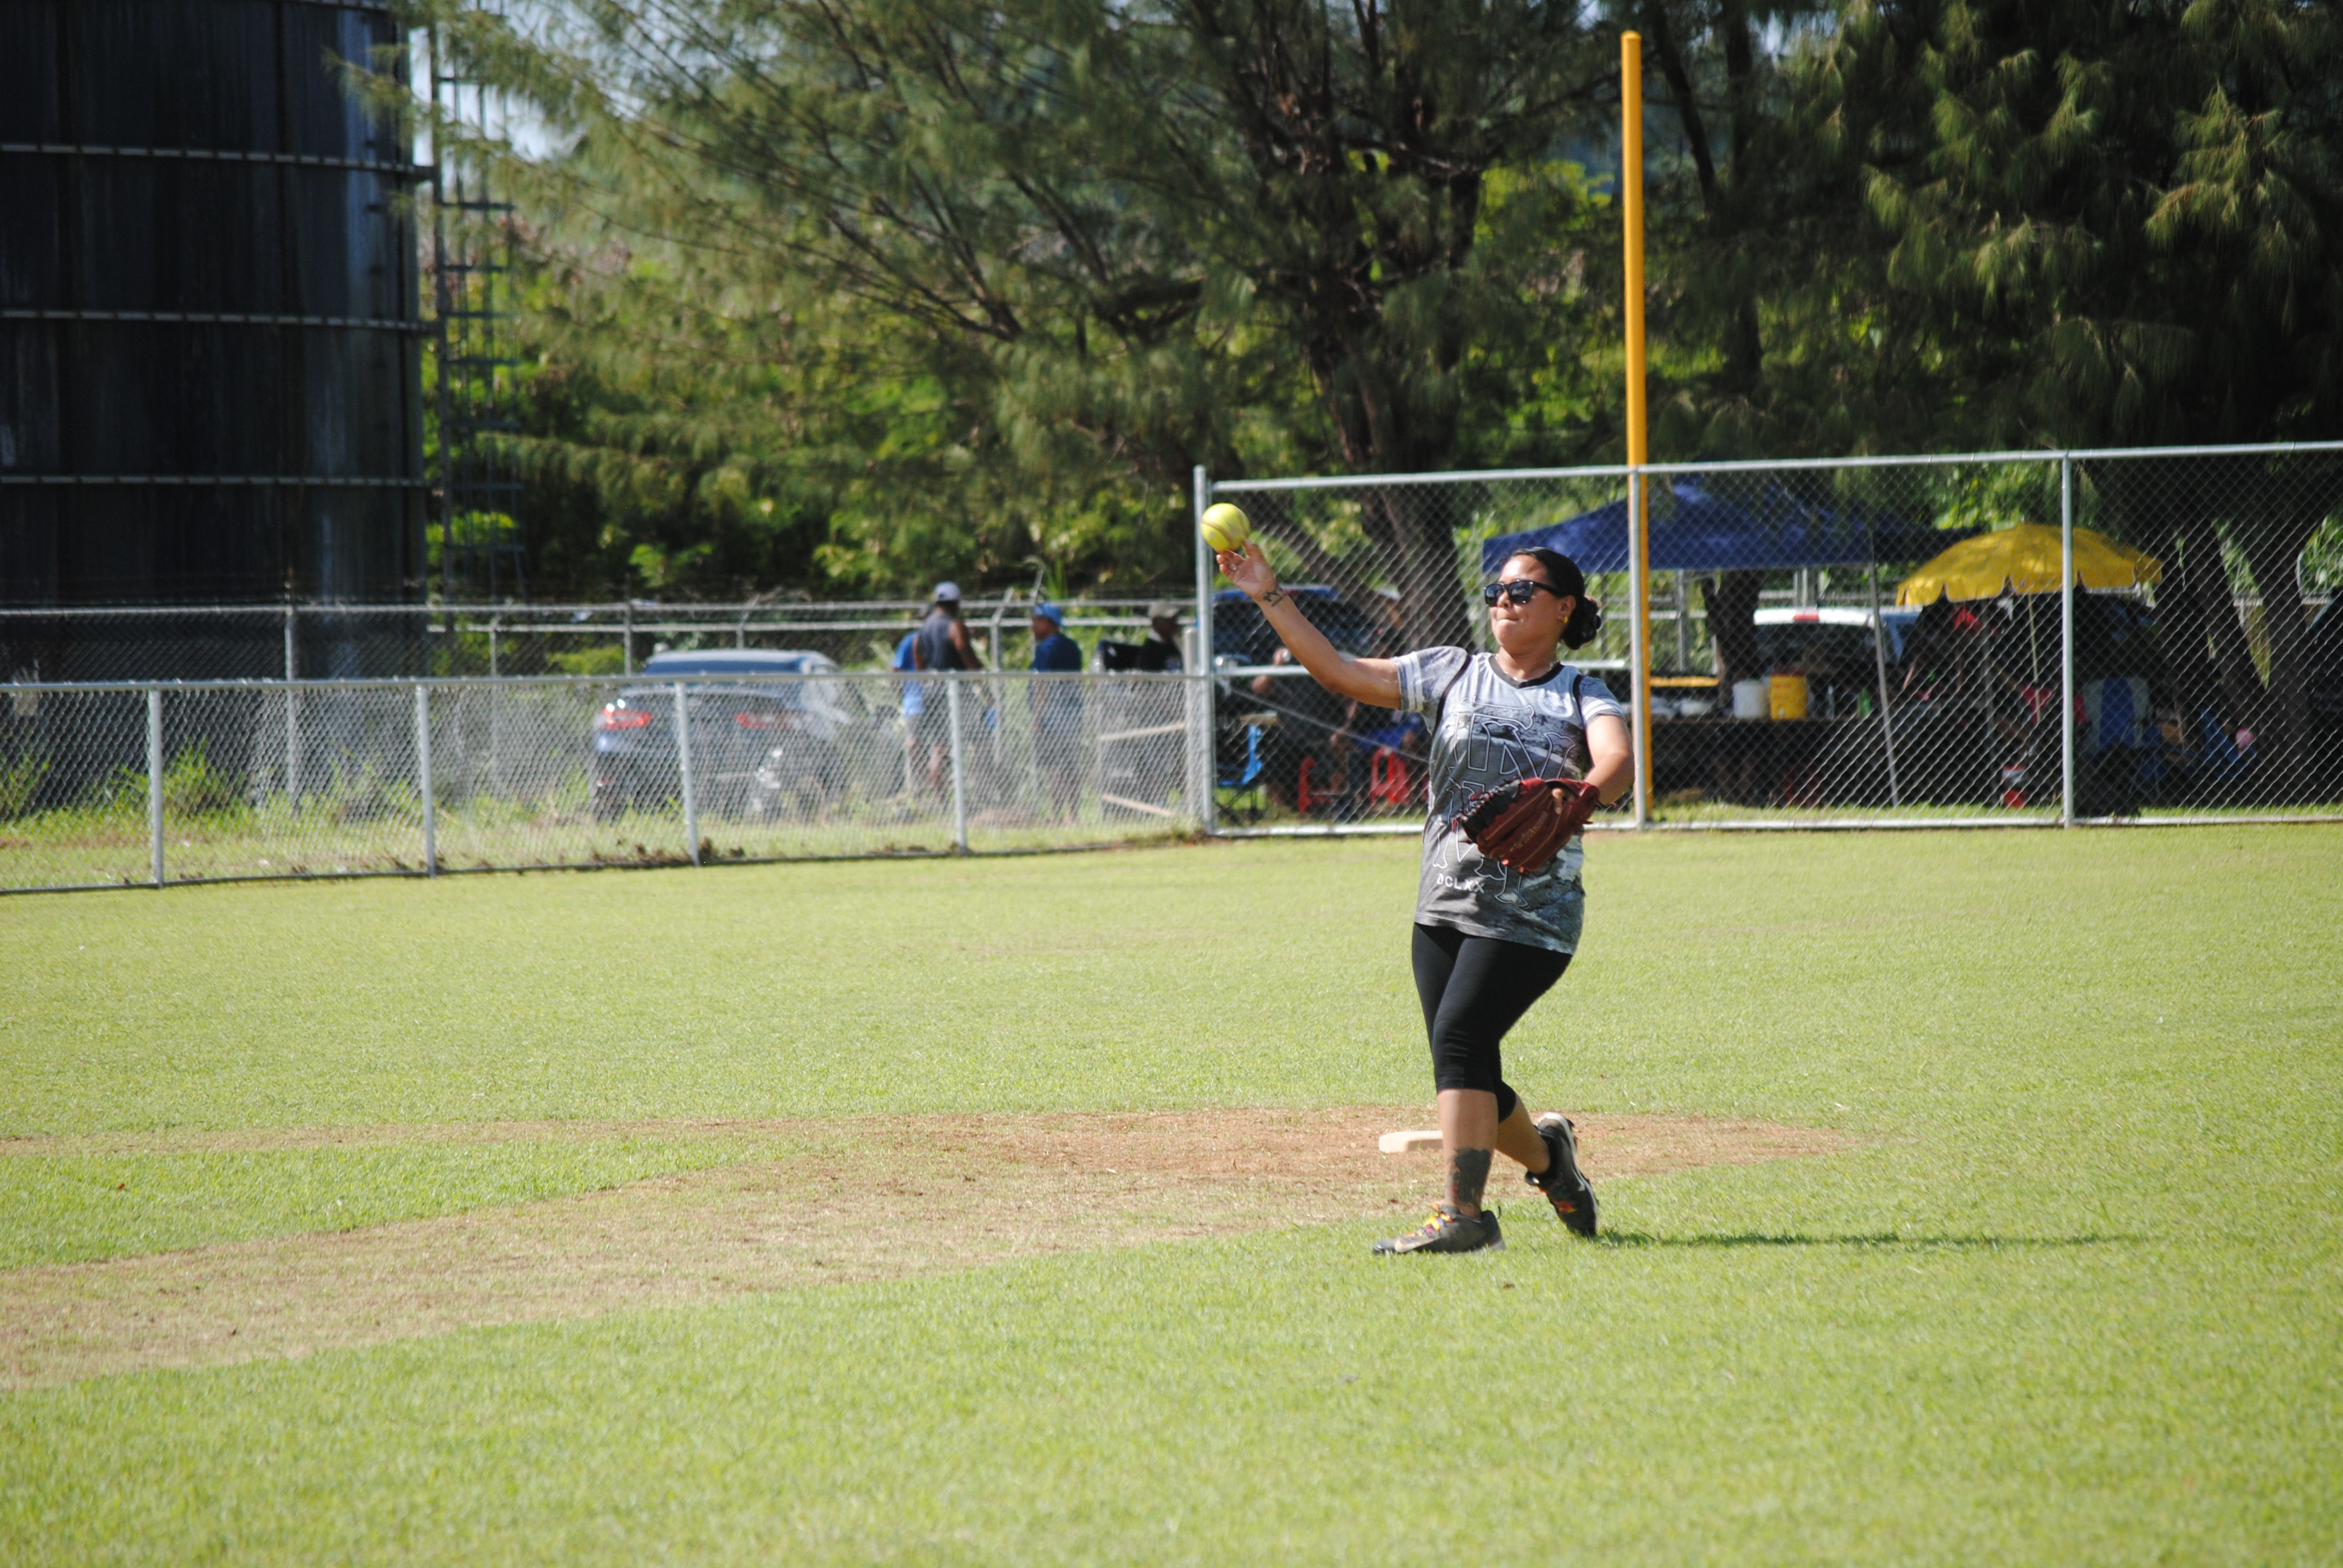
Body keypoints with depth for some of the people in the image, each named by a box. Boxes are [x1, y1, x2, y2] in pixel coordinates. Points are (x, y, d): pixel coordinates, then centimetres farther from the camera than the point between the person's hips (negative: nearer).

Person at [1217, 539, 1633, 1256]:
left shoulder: (1583, 698, 3)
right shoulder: (1452, 674, 12)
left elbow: (1617, 764, -17)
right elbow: (1340, 673, 8)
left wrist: (1582, 795, -39)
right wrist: (1269, 598, 1)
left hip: (1532, 916, -4)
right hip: (1445, 903, 4)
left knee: (1460, 1036, -21)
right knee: (1467, 1075, 2)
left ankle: (1462, 1214, -22)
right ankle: (1545, 1152, 33)